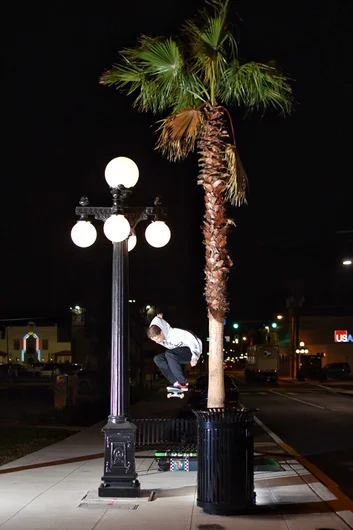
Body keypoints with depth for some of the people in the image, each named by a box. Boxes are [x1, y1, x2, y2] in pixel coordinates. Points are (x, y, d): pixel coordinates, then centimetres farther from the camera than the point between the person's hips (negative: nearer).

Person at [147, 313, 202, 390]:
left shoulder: (175, 334, -29)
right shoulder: (156, 335, -7)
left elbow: (192, 340, -29)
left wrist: (195, 357, -34)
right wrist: (158, 317, -3)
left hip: (190, 351, -8)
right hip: (178, 355, 8)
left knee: (169, 353, -33)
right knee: (157, 358, -10)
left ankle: (183, 383, -27)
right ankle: (175, 382, -17)